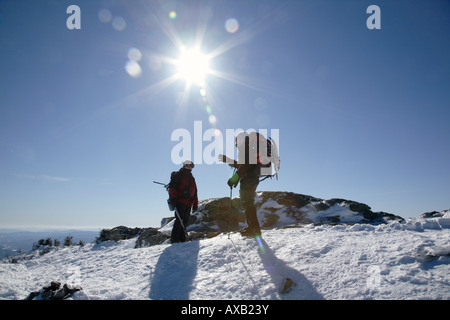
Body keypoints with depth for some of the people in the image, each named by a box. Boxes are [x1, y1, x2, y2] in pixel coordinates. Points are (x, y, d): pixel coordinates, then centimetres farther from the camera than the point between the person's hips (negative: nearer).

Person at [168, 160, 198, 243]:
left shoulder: (192, 178, 24)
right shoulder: (178, 175, 3)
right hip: (179, 201, -7)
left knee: (185, 221, 5)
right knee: (179, 220, -13)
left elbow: (194, 192, 26)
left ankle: (182, 239, 7)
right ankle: (174, 239, -11)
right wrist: (173, 198, -17)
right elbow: (172, 187, -7)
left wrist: (195, 203, 20)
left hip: (188, 203, 7)